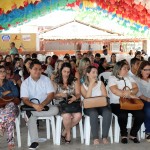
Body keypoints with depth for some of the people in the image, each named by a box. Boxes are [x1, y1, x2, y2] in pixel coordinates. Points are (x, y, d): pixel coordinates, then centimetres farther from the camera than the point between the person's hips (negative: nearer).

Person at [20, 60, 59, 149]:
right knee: (31, 117, -33)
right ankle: (34, 141, -27)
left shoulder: (46, 79, -2)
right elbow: (25, 99, -10)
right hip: (32, 107, -1)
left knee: (55, 110, -30)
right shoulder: (25, 83, -2)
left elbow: (51, 95, -9)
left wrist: (42, 105, -27)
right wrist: (34, 105, -31)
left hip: (46, 106, 1)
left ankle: (30, 113, -26)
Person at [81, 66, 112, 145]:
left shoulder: (100, 83, 14)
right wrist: (91, 84, -8)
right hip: (89, 107, -2)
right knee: (94, 113, -37)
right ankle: (95, 138, -31)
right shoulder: (83, 86, 7)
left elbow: (104, 96, 3)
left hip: (101, 105, 2)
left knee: (107, 112, -32)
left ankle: (105, 137, -27)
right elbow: (87, 98, -9)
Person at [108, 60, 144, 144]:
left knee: (141, 115, -21)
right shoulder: (112, 78, 0)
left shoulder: (129, 78, 18)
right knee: (123, 115, -35)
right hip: (116, 103, -5)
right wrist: (130, 95, -17)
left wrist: (130, 91, -16)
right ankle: (124, 135, -7)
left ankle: (133, 134, 1)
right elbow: (115, 91, -16)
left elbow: (136, 89, 7)